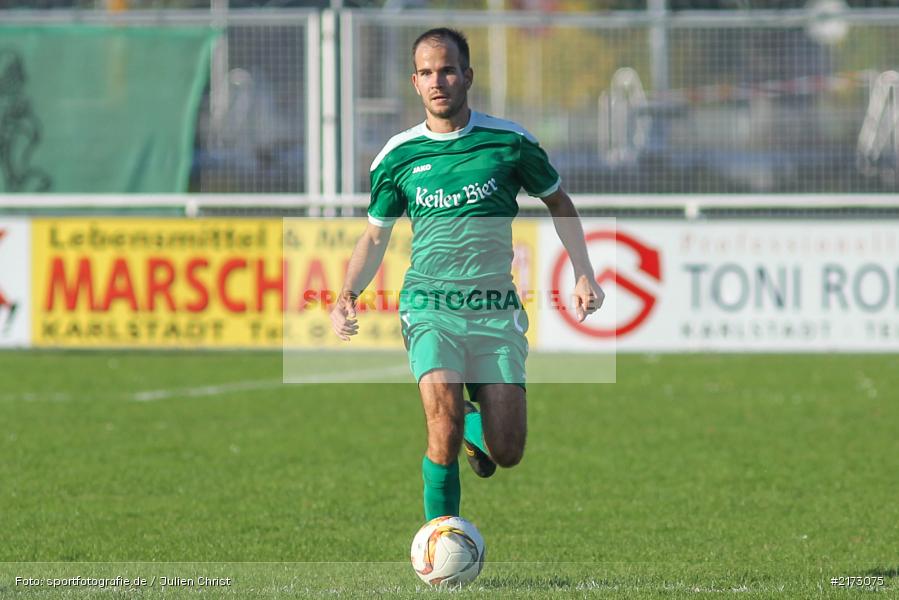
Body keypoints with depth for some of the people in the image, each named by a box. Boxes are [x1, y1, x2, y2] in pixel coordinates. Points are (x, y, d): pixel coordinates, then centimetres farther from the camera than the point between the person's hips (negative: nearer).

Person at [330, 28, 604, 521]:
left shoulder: (508, 142, 1)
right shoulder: (397, 156, 4)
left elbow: (557, 202, 16)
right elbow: (376, 234, 16)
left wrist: (583, 273, 7)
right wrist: (348, 295, 0)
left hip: (496, 309, 1)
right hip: (429, 306, 0)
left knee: (506, 453, -6)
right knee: (445, 415, -28)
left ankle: (473, 427, 31)